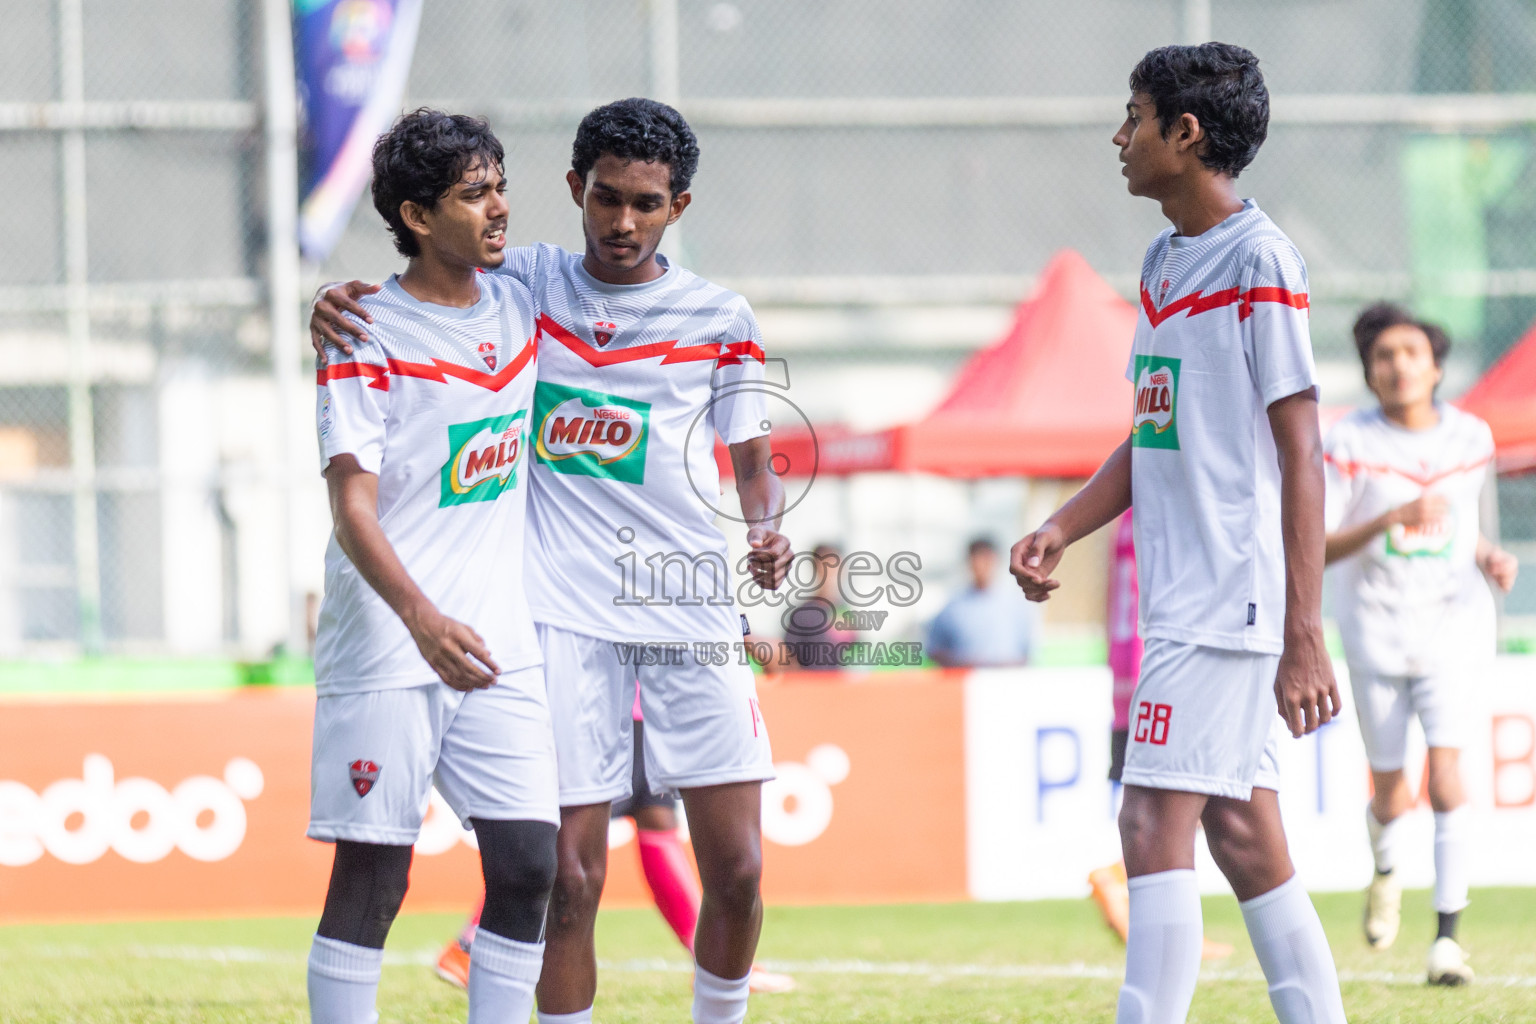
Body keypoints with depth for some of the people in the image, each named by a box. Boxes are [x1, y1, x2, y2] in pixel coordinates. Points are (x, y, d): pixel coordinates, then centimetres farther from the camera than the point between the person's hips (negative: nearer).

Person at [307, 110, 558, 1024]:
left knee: (529, 864, -1)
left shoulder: (521, 304, 10)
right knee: (372, 878, -5)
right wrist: (422, 619, -31)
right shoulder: (368, 337, -9)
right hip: (386, 645, -6)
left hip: (500, 646, 6)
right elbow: (353, 510, -16)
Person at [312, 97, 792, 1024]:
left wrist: (768, 531, -10)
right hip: (565, 611, -1)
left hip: (692, 608, 1)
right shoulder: (522, 285, 6)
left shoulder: (721, 320, 6)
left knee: (736, 870, -2)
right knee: (571, 878, -6)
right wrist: (338, 307, -7)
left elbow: (754, 461, 12)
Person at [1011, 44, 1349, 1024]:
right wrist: (1061, 529, 6)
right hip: (1186, 598, 9)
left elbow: (1302, 455, -14)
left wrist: (1304, 636, -18)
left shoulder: (1261, 262, -11)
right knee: (1241, 835, 8)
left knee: (1156, 825, -13)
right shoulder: (1166, 263, 15)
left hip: (1232, 594, -9)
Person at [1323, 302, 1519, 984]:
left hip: (1452, 621, 1)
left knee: (1446, 769, -18)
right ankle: (1384, 866, 43)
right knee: (1390, 795, 6)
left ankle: (1448, 935, -17)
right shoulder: (1349, 443, -7)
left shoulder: (1470, 437, 3)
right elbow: (1313, 550, -12)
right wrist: (1389, 519, -26)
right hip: (1376, 630, -1)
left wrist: (1489, 559, -1)